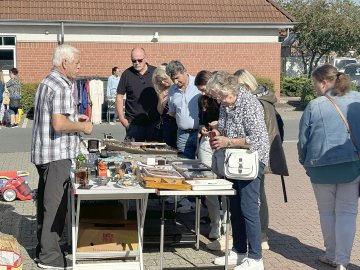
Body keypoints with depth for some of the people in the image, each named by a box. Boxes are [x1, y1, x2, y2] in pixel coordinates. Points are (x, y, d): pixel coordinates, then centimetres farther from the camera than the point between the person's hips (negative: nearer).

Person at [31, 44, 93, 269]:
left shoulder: (47, 82, 15)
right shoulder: (61, 87, -18)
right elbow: (59, 124, -25)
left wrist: (74, 118, 17)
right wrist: (83, 127, -10)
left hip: (44, 153, 10)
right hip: (57, 154, -10)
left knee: (46, 202, 17)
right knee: (55, 205, -3)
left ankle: (44, 248, 28)